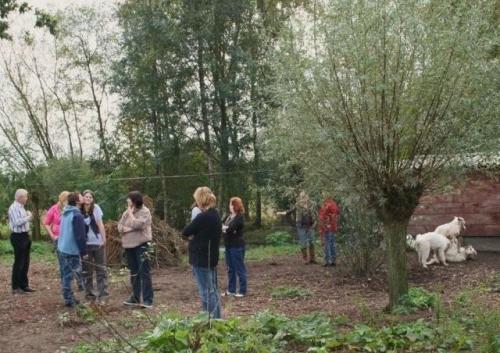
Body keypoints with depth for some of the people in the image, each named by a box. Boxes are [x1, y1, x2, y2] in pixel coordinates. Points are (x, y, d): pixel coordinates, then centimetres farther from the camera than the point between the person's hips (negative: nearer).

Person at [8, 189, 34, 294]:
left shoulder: (21, 207, 15)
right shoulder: (14, 207, -14)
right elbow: (17, 222, -23)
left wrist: (28, 217, 1)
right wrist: (28, 217, -12)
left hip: (25, 236, 9)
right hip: (18, 237, -9)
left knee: (25, 262, 13)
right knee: (19, 262, -4)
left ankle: (24, 285, 21)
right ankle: (15, 287, 4)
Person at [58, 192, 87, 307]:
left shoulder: (65, 213, 12)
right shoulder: (77, 215, -16)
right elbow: (80, 236, -17)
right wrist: (83, 251, -11)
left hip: (61, 248, 9)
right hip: (71, 250, -9)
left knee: (65, 275, 12)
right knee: (69, 275, -4)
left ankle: (69, 298, 21)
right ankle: (69, 300, 0)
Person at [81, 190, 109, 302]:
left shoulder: (96, 208, -2)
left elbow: (100, 224, -2)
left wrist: (104, 239, -7)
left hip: (98, 242, 0)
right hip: (85, 244, 0)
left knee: (101, 269, 3)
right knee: (86, 270, 9)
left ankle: (103, 293, 8)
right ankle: (89, 293, 19)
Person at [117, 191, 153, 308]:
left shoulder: (144, 212, -8)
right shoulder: (126, 212, 12)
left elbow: (137, 224, -22)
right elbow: (120, 227, 5)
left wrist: (130, 213, -10)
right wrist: (131, 228, -13)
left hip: (141, 244, -7)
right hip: (129, 245, 7)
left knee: (144, 272, -8)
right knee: (134, 273, 14)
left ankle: (148, 300, -7)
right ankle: (135, 298, 23)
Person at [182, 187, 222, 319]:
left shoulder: (203, 217, -19)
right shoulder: (215, 215, 9)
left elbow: (186, 233, -13)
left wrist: (192, 236, 5)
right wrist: (195, 236, -1)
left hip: (201, 259, -9)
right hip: (212, 258, 9)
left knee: (206, 292, -4)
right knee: (213, 290, 15)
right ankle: (216, 318, 21)